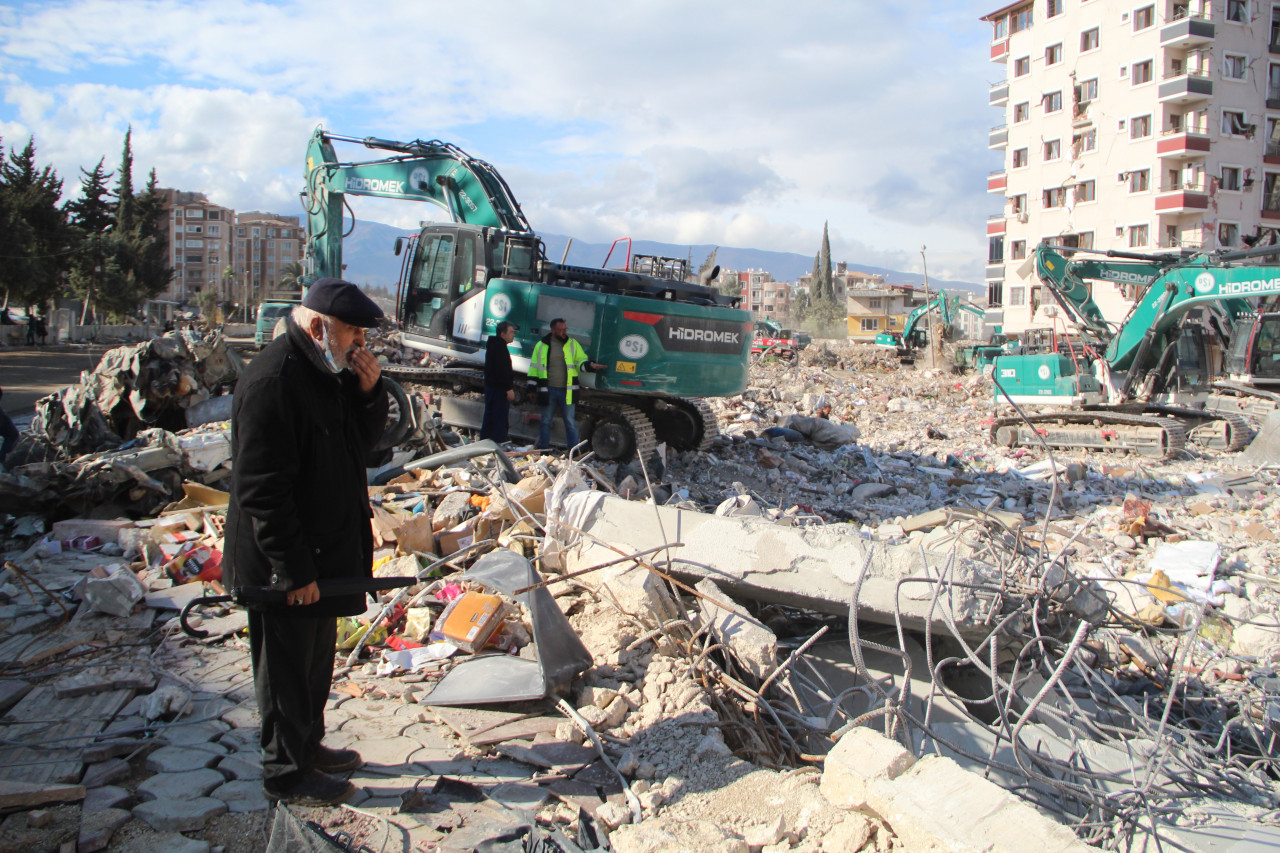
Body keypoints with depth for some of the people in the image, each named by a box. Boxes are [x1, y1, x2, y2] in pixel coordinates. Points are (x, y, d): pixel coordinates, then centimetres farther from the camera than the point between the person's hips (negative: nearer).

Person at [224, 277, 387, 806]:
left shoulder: (331, 373, 8)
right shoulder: (272, 382, -24)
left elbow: (363, 443, 14)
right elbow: (262, 490, -26)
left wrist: (369, 393, -6)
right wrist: (294, 570, -23)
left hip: (326, 549, 10)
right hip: (283, 563, -10)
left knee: (317, 658, 22)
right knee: (287, 668, 6)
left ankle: (307, 746, 40)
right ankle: (286, 773, 22)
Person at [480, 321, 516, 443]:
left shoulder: (493, 345, 18)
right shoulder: (500, 347, -15)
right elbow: (502, 370, -23)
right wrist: (509, 388, -23)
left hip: (491, 386, 11)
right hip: (499, 389, -11)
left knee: (489, 418, 15)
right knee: (500, 420, -9)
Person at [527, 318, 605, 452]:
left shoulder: (573, 344, 6)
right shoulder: (541, 346, 4)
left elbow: (581, 361, 7)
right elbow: (534, 367, 7)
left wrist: (590, 365, -16)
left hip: (566, 391, 0)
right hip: (548, 390, 0)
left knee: (570, 422, 0)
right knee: (546, 421, 10)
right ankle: (543, 450, 20)